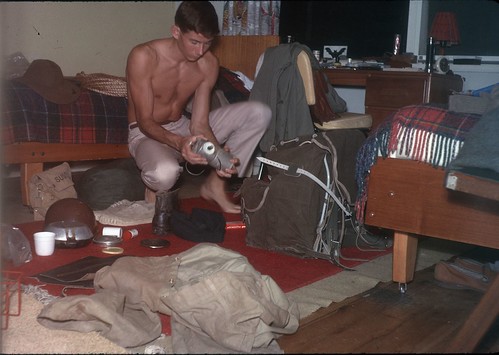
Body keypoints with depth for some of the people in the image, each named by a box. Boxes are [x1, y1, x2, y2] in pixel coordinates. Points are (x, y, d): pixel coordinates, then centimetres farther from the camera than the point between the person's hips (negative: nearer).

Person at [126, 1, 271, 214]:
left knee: (259, 113, -12)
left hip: (183, 129, 5)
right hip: (147, 134, -5)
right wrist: (178, 142, -42)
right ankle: (155, 189, -3)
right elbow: (145, 122, -22)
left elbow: (199, 124, -10)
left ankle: (216, 184, -4)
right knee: (165, 173, -44)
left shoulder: (208, 64, -9)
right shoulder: (144, 57, -23)